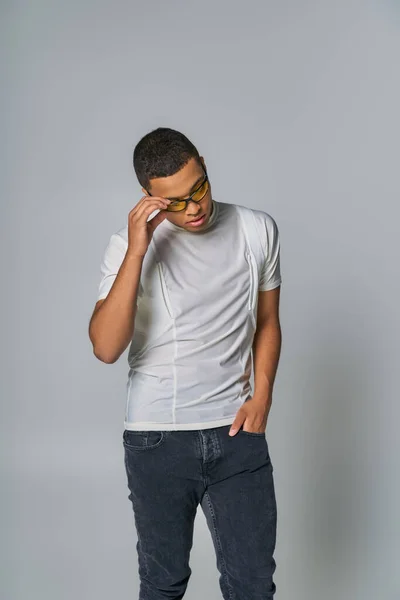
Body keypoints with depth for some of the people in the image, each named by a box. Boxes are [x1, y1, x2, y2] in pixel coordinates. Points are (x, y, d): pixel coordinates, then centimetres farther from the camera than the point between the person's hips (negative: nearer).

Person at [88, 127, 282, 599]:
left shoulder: (258, 230, 0)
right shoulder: (129, 245, -9)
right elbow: (106, 348, -21)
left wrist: (261, 396, -2)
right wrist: (136, 252, -26)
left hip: (237, 433, 2)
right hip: (156, 437, -1)